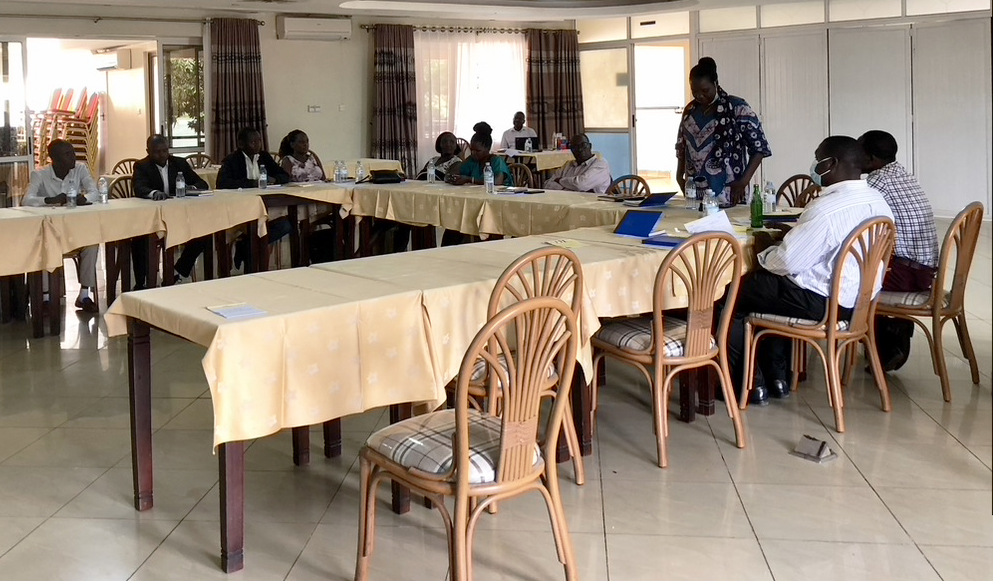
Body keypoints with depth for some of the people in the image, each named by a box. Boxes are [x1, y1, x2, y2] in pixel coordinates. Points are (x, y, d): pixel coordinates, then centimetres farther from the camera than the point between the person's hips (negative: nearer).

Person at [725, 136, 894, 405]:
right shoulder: (878, 201, 2)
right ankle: (777, 377, 30)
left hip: (821, 302, -9)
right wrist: (794, 233, 12)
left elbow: (787, 262, -22)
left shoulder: (826, 209, -26)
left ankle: (750, 383, 15)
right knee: (761, 283, 30)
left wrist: (764, 249, -2)